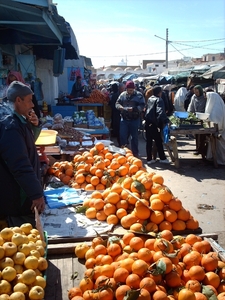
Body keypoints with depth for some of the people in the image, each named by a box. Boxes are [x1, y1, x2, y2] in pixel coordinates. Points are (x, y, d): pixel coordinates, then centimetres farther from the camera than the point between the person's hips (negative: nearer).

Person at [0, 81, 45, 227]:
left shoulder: (17, 121, 6)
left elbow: (29, 143, 22)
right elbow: (21, 166, -29)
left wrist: (34, 126, 2)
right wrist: (36, 194, -25)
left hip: (23, 194, 10)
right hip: (19, 198, -10)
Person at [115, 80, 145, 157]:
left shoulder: (139, 95, -3)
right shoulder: (122, 95, 6)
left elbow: (142, 106, -10)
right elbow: (117, 103, 6)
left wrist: (133, 109, -25)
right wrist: (121, 108, -16)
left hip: (135, 120, -2)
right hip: (124, 119, 2)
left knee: (134, 137, 8)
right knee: (122, 135, 1)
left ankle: (135, 153, 20)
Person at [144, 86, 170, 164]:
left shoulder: (149, 99, 11)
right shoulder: (159, 100, -12)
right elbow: (161, 112, -27)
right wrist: (166, 120, -32)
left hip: (148, 123, 7)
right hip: (154, 124, -7)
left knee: (149, 141, 9)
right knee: (158, 141, 2)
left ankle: (149, 159, 13)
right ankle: (162, 158, 10)